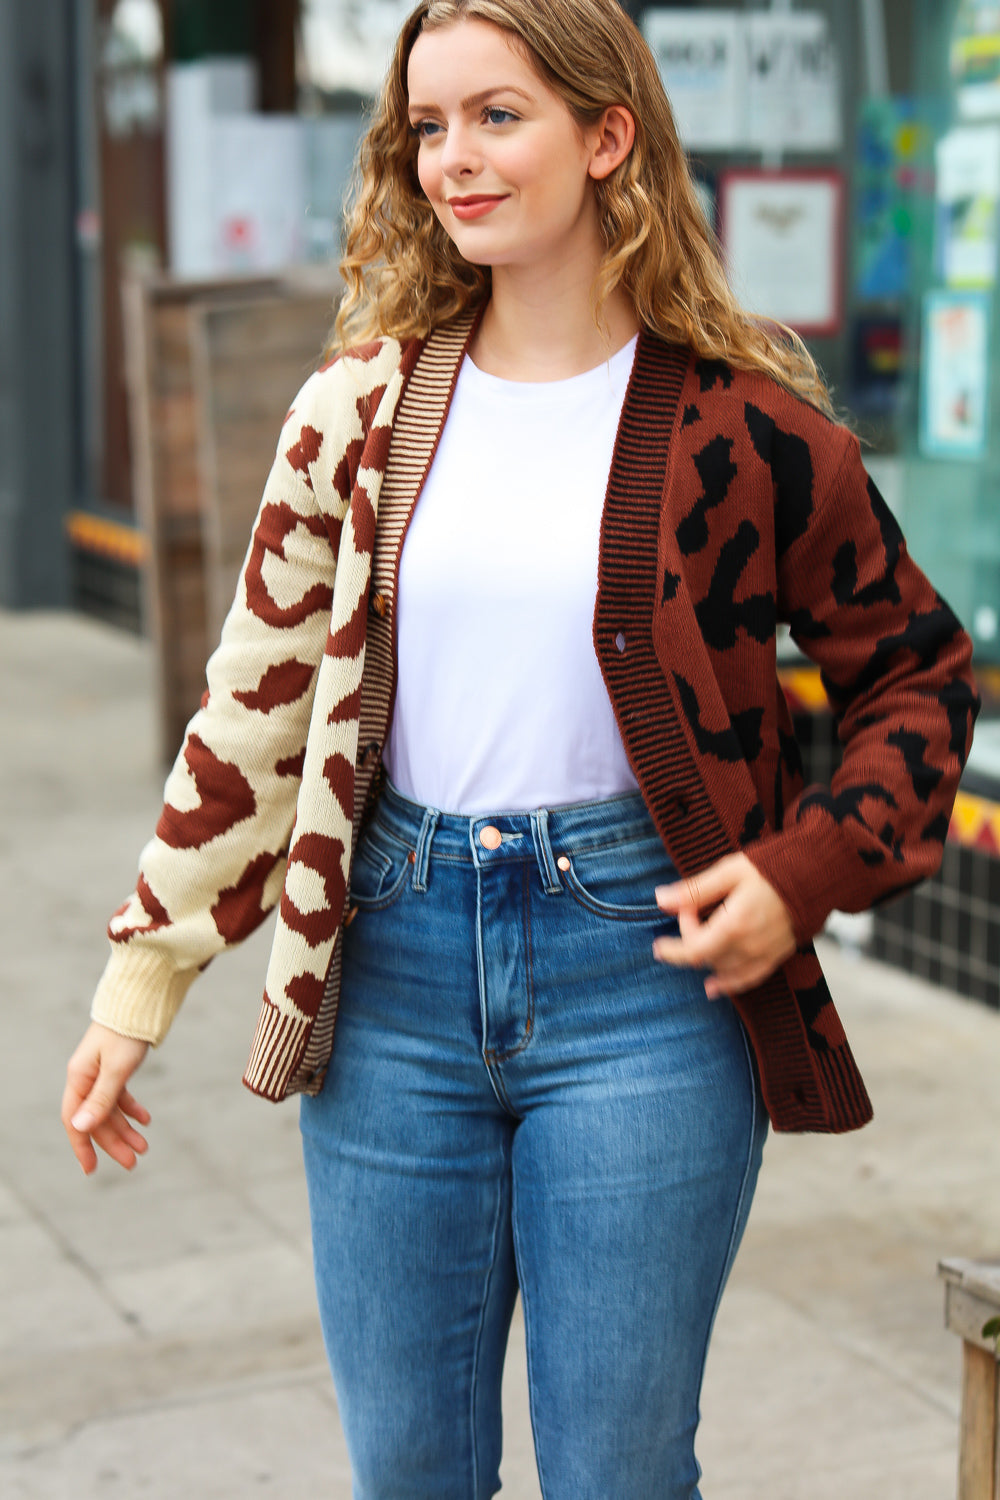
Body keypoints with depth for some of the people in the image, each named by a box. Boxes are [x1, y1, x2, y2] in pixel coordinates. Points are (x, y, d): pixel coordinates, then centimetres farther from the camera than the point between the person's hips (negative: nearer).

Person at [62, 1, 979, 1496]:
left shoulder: (740, 420, -4)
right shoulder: (361, 409, 4)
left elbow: (917, 672, 6)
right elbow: (257, 701, 7)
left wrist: (807, 871, -9)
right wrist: (140, 980, 6)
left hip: (640, 975, -3)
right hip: (394, 963, 3)